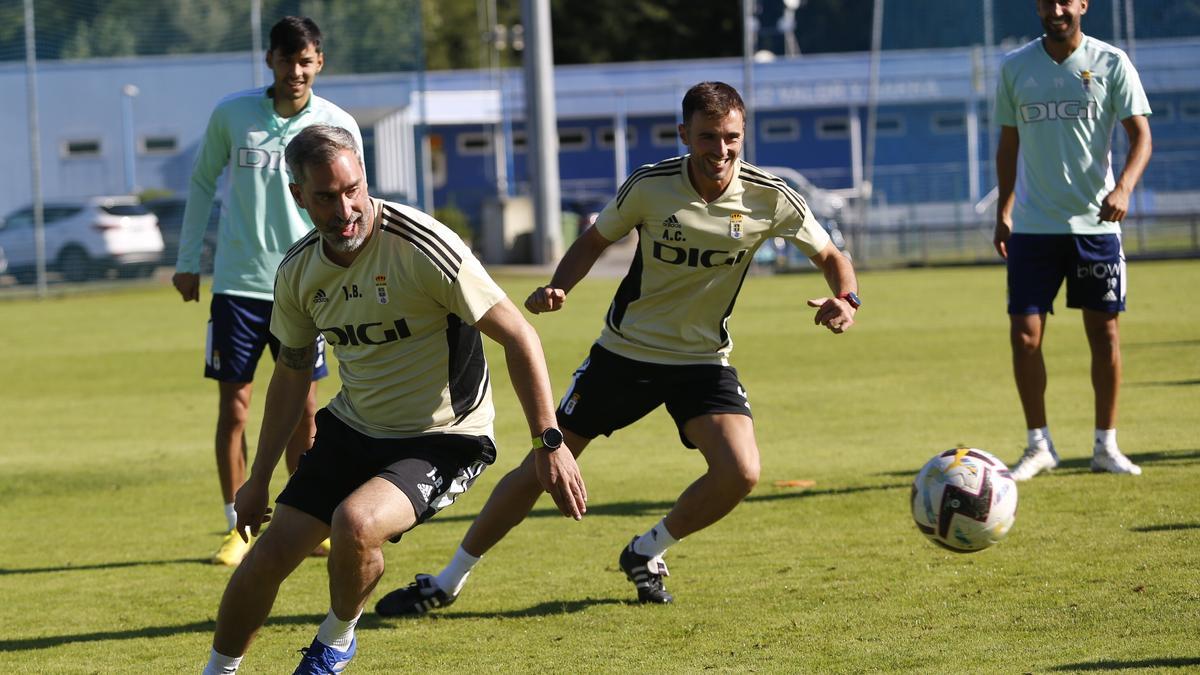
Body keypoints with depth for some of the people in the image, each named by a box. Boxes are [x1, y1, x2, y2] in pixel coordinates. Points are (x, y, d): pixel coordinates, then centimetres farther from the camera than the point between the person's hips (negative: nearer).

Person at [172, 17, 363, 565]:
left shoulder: (338, 126, -2)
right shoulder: (231, 114, -2)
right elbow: (202, 183, 10)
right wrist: (187, 261, 9)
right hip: (238, 285, -1)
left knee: (304, 411, 4)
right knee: (233, 407, -1)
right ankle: (237, 530, 8)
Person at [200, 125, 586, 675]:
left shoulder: (421, 246, -24)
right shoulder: (298, 270, -4)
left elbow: (518, 337, -19)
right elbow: (292, 372, 14)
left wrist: (550, 443, -21)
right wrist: (259, 479, 17)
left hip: (443, 438, -6)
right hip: (353, 427, 6)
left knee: (355, 523, -30)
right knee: (271, 552, -1)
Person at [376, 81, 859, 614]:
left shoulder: (768, 199, -14)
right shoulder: (649, 186, -15)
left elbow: (830, 256, -1)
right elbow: (595, 240, 1)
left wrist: (845, 299, -22)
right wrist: (556, 288, -16)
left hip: (704, 360, 1)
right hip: (625, 350, -1)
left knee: (739, 474, -21)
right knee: (541, 465, -1)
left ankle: (646, 554, 8)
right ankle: (446, 583, 14)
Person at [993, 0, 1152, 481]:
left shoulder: (1110, 63, -2)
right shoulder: (1015, 67, 5)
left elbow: (1140, 135, -5)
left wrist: (1124, 188, -22)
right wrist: (1003, 212, 10)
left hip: (1095, 221, -1)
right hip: (1033, 225, 1)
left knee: (1104, 332, 3)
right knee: (1024, 335, -5)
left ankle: (1106, 445, 14)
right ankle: (1039, 446, 8)